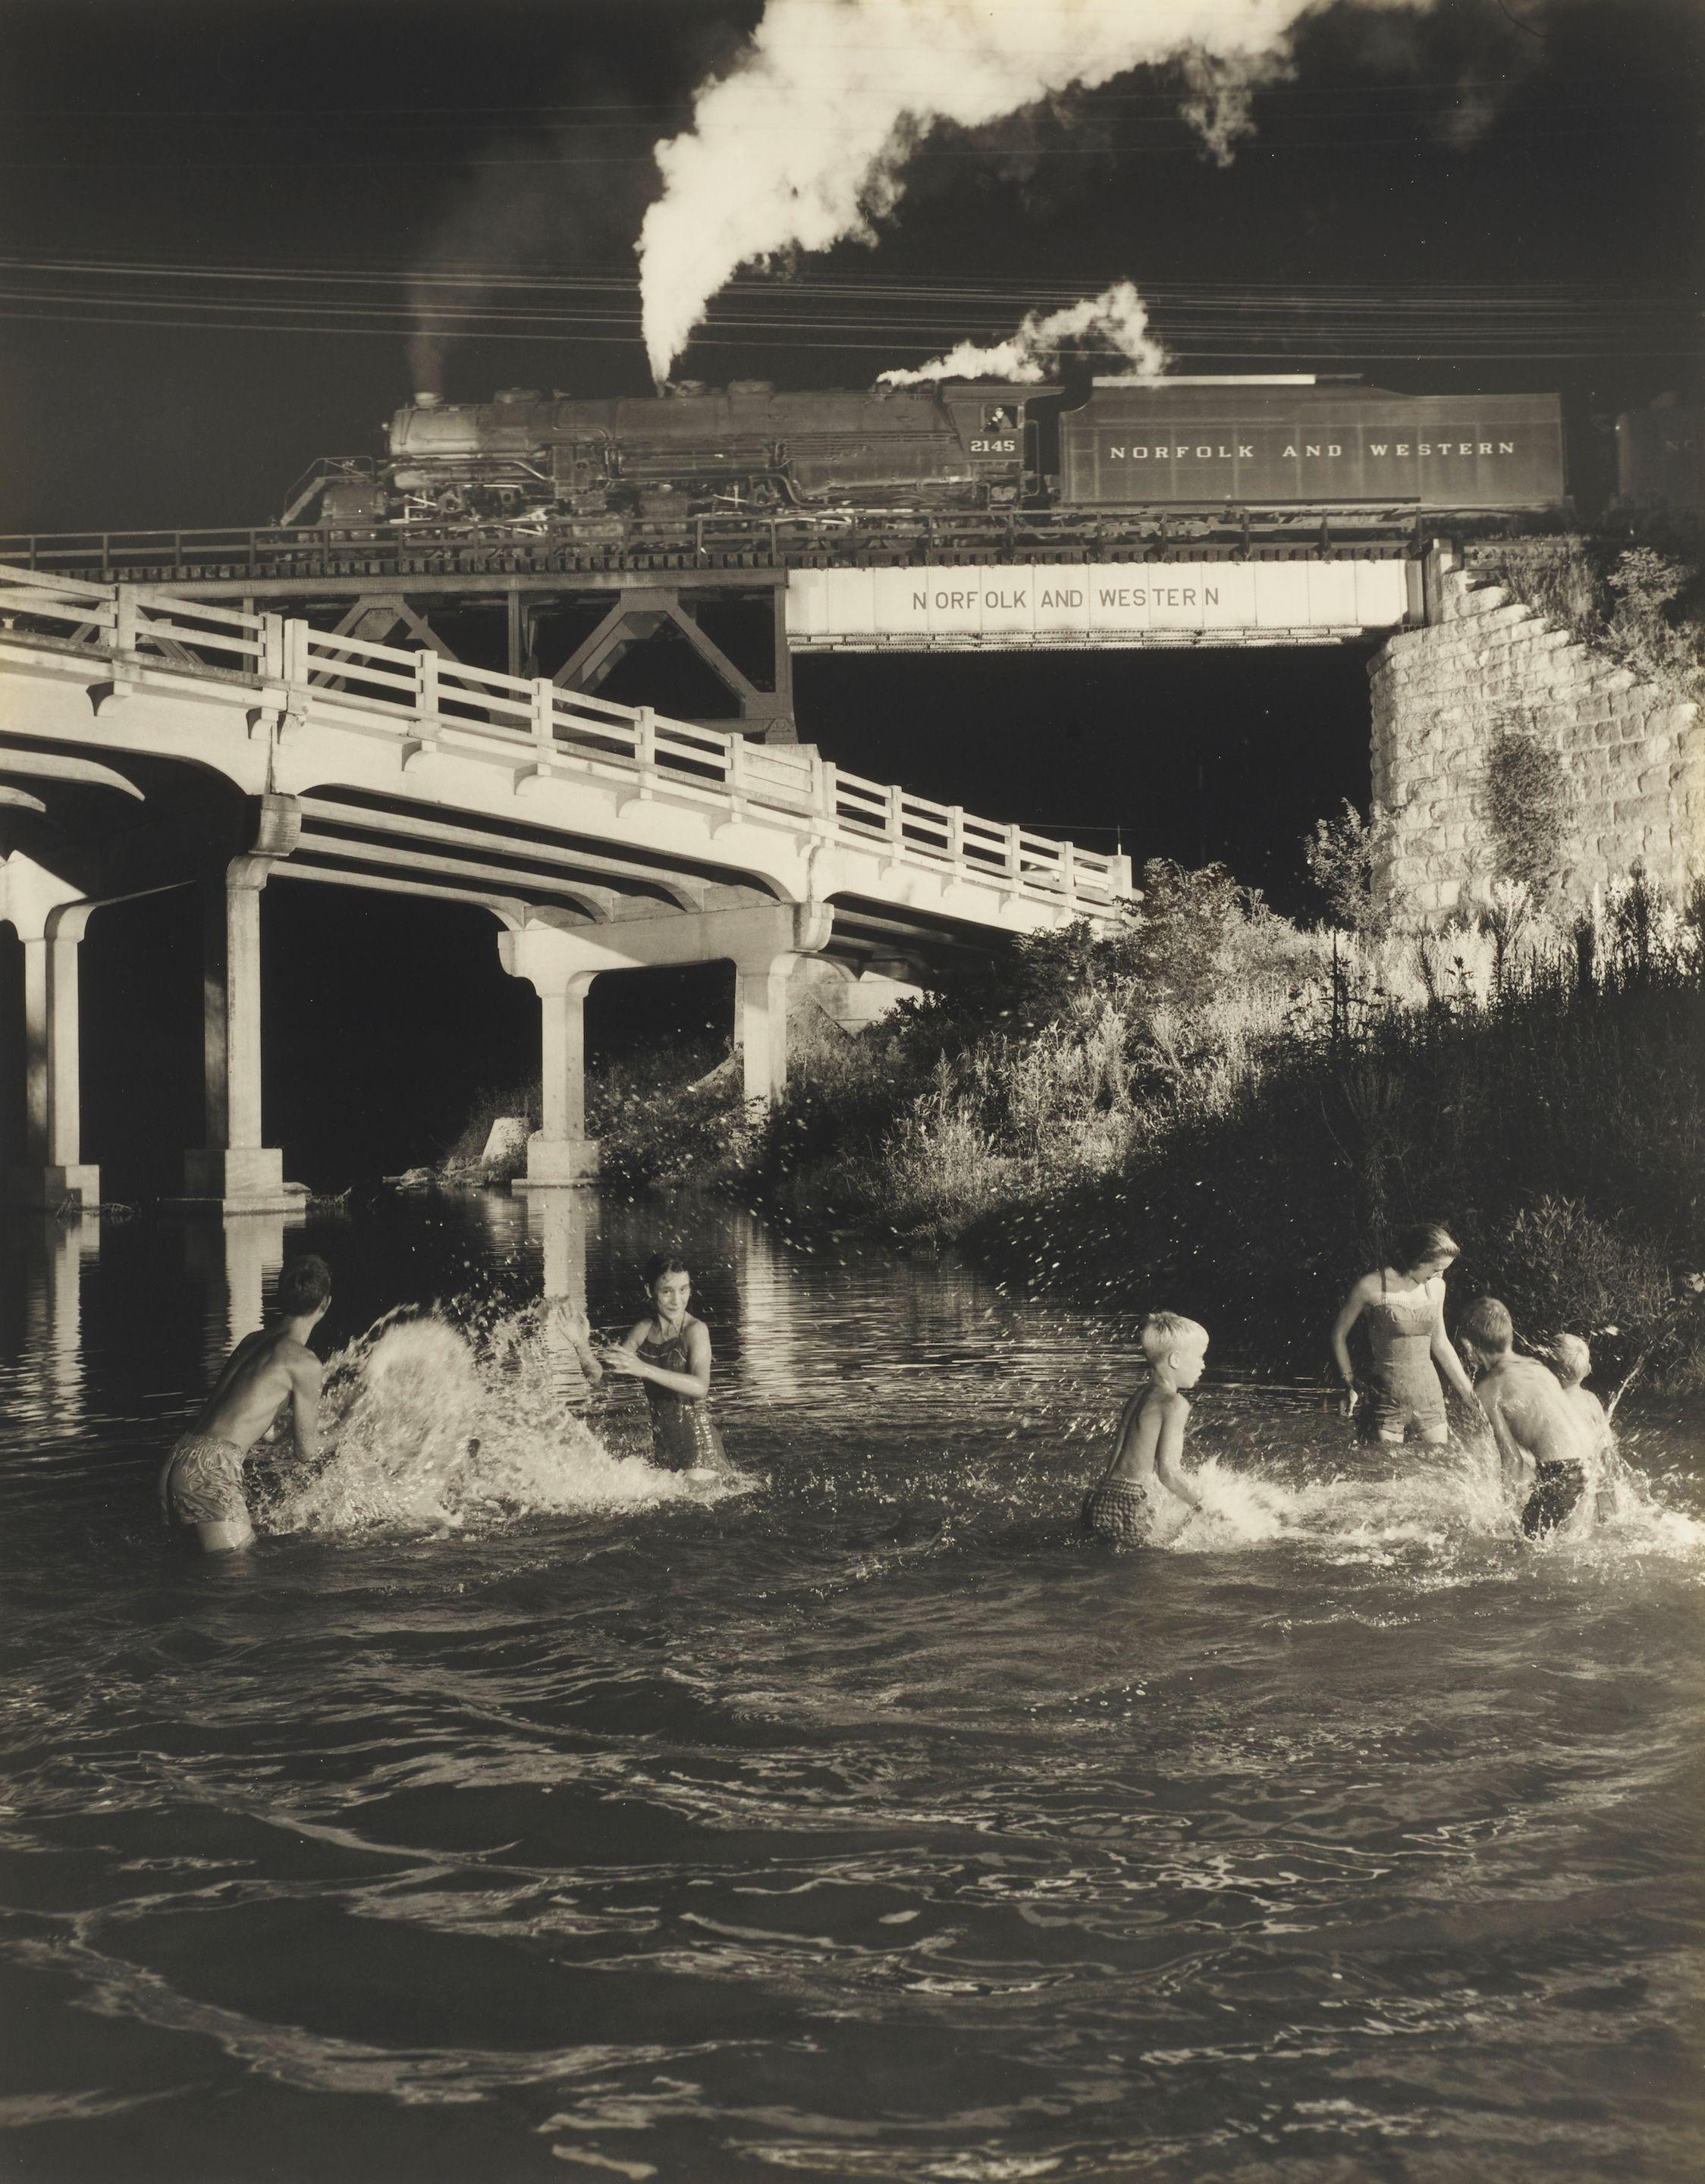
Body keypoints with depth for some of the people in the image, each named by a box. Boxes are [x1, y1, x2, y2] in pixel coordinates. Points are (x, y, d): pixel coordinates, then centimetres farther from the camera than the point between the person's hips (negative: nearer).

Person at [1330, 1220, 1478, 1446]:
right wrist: (1350, 1385, 0)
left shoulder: (1436, 1287, 7)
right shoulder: (1372, 1287, -9)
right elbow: (1339, 1334, 3)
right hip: (1386, 1400, -5)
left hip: (1428, 1395, 5)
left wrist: (1469, 1393, 18)